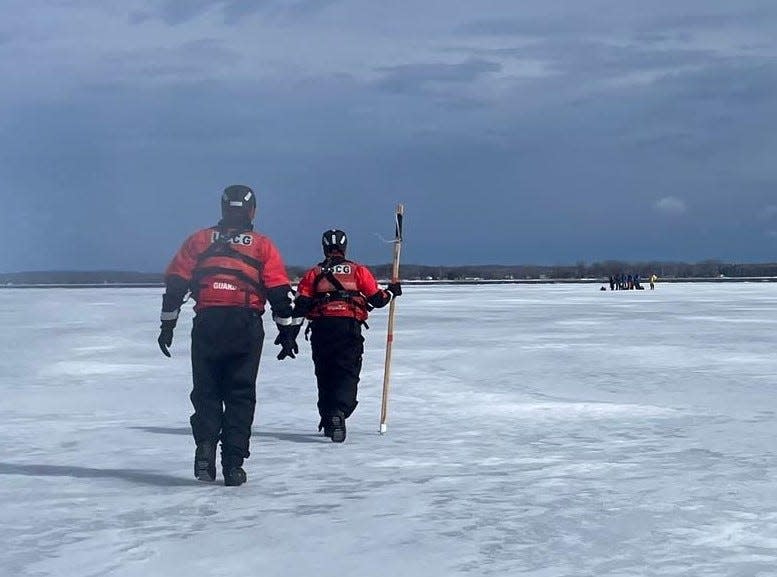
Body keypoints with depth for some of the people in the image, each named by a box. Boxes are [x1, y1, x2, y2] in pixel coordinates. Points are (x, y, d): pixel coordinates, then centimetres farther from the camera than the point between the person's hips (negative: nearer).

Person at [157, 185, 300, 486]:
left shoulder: (199, 240, 12)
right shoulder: (263, 246, 8)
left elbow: (175, 283, 8)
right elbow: (280, 292, 3)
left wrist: (168, 324, 13)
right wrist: (288, 331, 10)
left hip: (206, 325, 1)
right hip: (247, 327, -1)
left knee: (206, 392, 11)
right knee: (240, 394, 6)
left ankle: (205, 449, -8)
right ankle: (233, 464, 1)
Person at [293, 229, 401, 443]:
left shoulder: (313, 274, 11)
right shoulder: (358, 271, 8)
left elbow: (300, 306, 3)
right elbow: (377, 299, 7)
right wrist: (391, 292, 26)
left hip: (321, 329, 2)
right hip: (350, 328, -2)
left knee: (324, 374, 16)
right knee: (347, 373, -4)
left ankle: (327, 419, 21)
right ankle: (338, 412, -28)